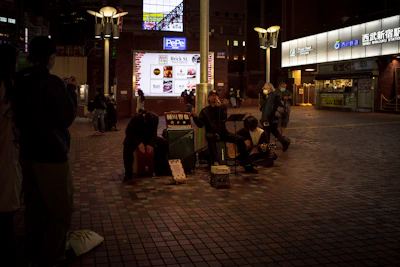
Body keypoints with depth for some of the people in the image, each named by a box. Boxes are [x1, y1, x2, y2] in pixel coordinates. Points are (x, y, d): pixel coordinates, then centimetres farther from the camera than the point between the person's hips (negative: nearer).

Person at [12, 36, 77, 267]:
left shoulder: (21, 82, 5)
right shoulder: (52, 82, -18)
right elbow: (68, 117, -11)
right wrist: (72, 90, 0)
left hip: (28, 154, 8)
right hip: (52, 155, -8)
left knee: (35, 208, 18)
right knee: (61, 211, 4)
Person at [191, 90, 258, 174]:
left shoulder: (222, 107, 13)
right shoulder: (205, 110, 9)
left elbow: (224, 118, -6)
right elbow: (200, 124, -2)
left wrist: (219, 107, -14)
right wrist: (195, 116, -19)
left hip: (223, 132, 2)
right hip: (212, 133, -2)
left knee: (240, 139, -17)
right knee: (209, 137, -40)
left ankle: (247, 166, -12)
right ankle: (215, 161, -43)